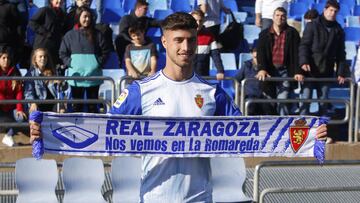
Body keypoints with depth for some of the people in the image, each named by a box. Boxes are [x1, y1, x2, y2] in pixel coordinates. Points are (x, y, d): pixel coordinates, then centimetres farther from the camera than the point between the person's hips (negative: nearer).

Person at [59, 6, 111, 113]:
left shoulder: (97, 35, 5)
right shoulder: (70, 35, 5)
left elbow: (105, 51, 7)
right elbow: (63, 53, 7)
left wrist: (99, 63, -4)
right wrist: (69, 63, -6)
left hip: (93, 76, 0)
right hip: (76, 75, 0)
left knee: (93, 104, 4)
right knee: (77, 105, 5)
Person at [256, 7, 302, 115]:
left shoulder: (292, 33, 2)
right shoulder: (264, 34, 6)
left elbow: (296, 52, -3)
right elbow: (261, 52, -5)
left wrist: (297, 71, -12)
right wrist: (262, 69, -20)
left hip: (285, 71, -2)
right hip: (270, 71, 2)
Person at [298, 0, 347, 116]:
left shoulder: (338, 31, 10)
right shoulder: (312, 26, 0)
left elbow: (341, 54, 13)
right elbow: (304, 45, -7)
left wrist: (341, 72, 6)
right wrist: (303, 61, -22)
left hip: (327, 72, 3)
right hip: (310, 70, -3)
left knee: (323, 100, 9)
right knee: (306, 98, -5)